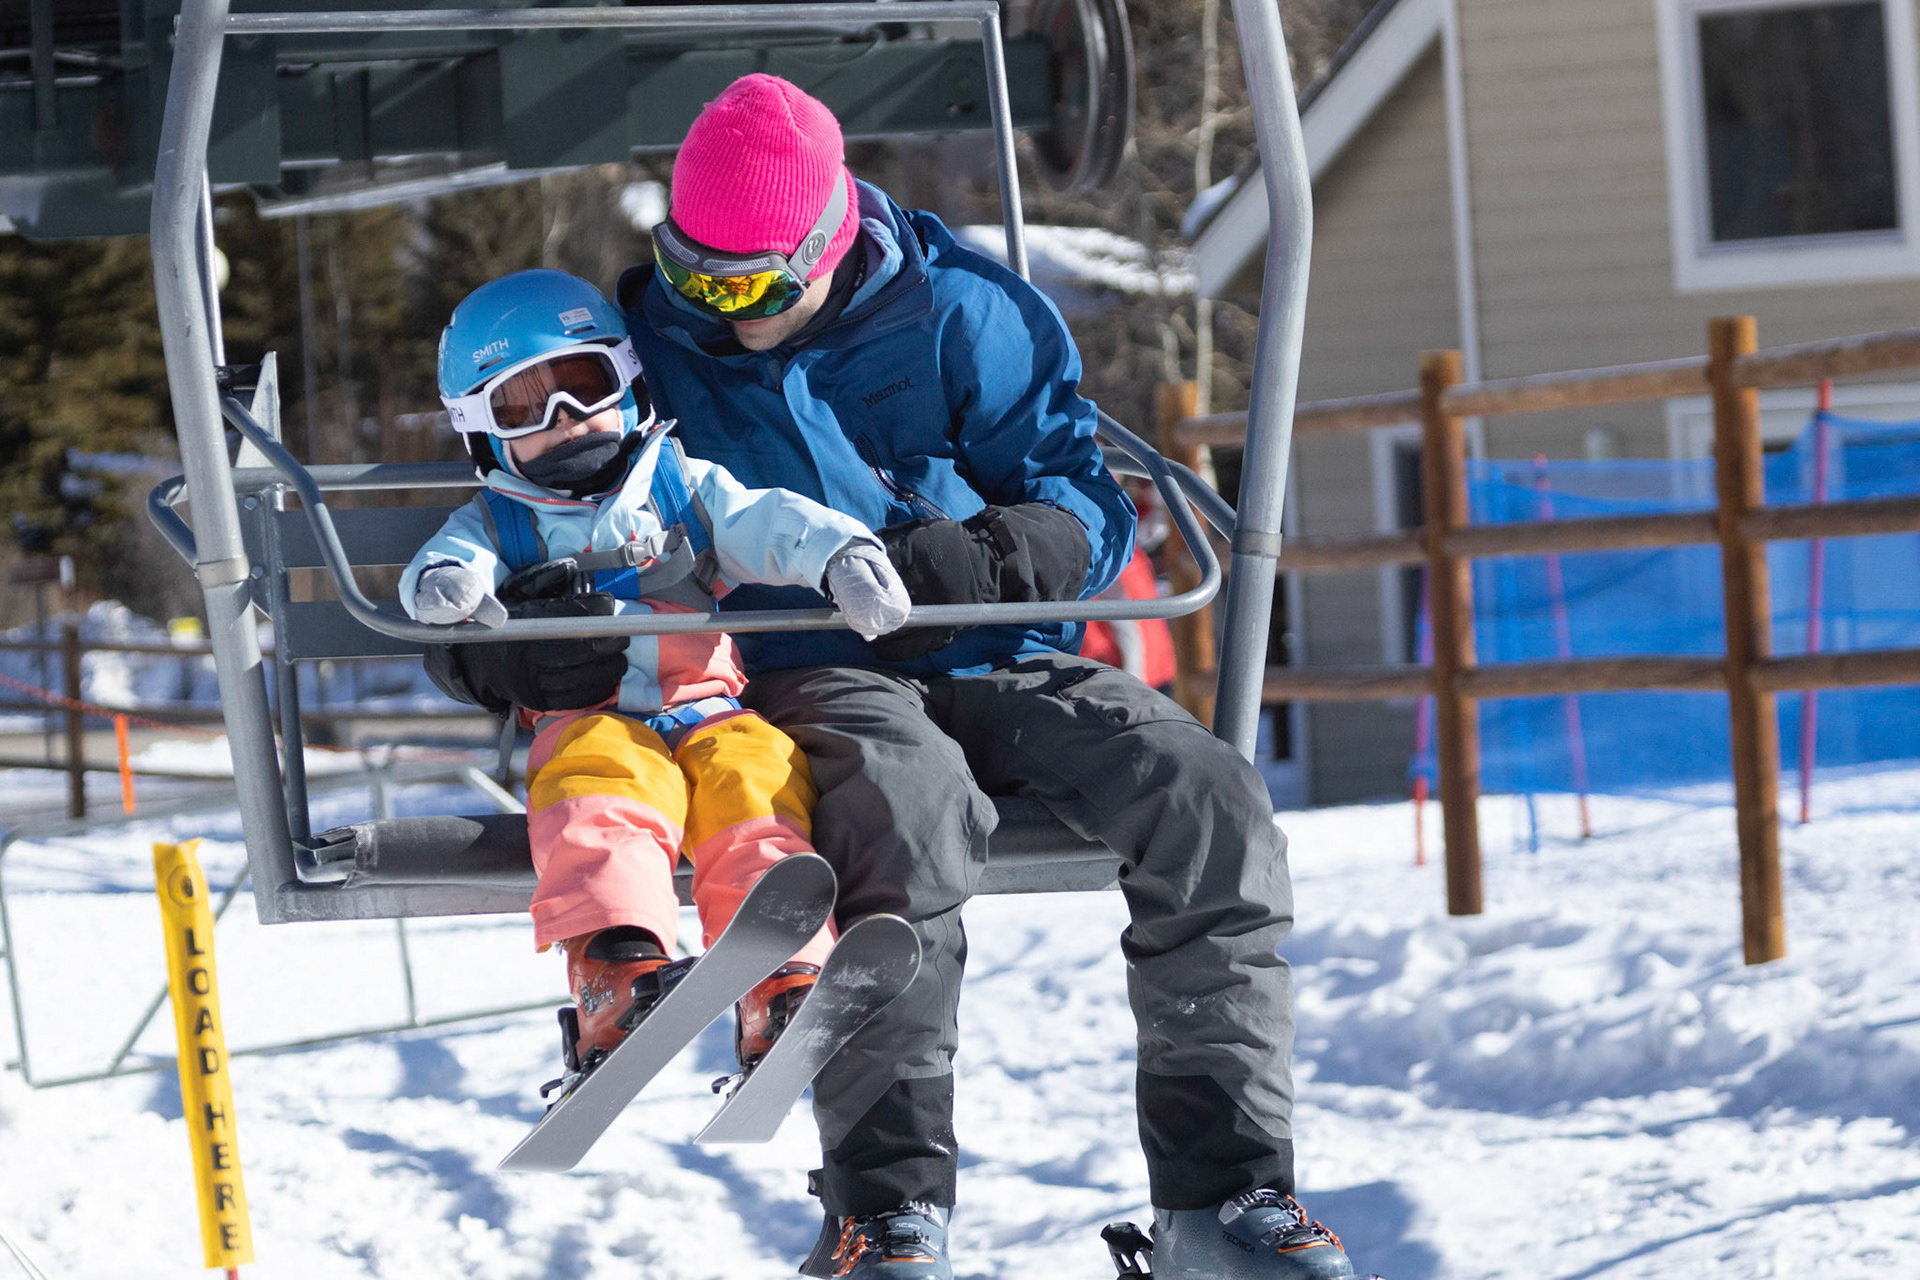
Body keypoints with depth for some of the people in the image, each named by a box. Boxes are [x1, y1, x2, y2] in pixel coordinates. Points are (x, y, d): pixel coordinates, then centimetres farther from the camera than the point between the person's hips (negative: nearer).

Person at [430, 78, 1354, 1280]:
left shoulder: (959, 314, 5)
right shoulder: (652, 337, 8)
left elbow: (1086, 506, 7)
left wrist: (989, 555, -16)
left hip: (998, 661, 3)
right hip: (808, 673, -2)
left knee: (1213, 804, -25)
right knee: (911, 810, -41)